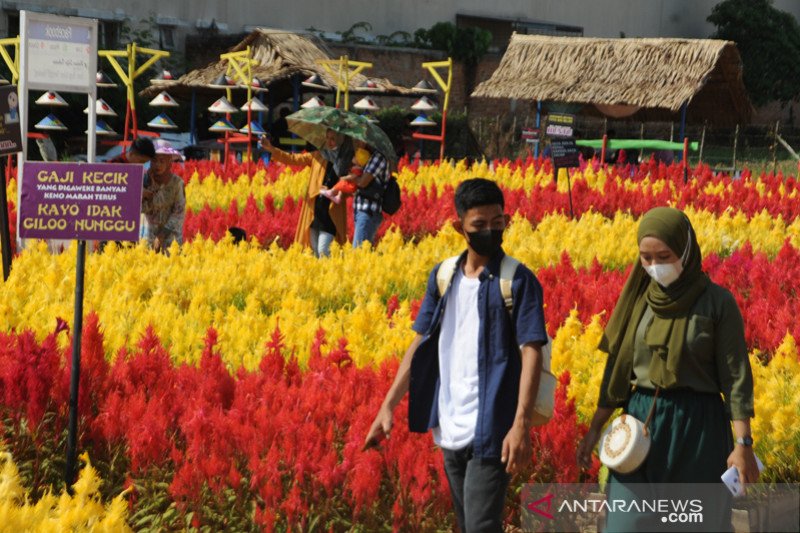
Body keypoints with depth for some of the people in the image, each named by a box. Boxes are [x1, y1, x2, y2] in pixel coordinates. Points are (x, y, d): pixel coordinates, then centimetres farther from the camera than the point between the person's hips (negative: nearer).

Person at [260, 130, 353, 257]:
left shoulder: (347, 162, 0)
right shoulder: (318, 156, 9)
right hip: (314, 209, 4)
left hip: (331, 212, -4)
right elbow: (293, 159, 7)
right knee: (315, 250, 9)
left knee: (323, 250, -12)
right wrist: (271, 149, -4)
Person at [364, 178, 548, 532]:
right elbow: (420, 345, 11)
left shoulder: (518, 280, -7)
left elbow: (531, 352, -13)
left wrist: (521, 423, -24)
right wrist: (388, 405, 4)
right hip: (449, 430, 5)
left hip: (490, 431, -5)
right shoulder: (443, 276, 8)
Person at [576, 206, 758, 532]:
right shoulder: (638, 298, 5)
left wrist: (743, 443, -12)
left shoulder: (718, 302, -6)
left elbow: (735, 376, -7)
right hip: (640, 422, 4)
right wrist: (595, 427, 9)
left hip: (697, 425, -4)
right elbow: (618, 365, 11)